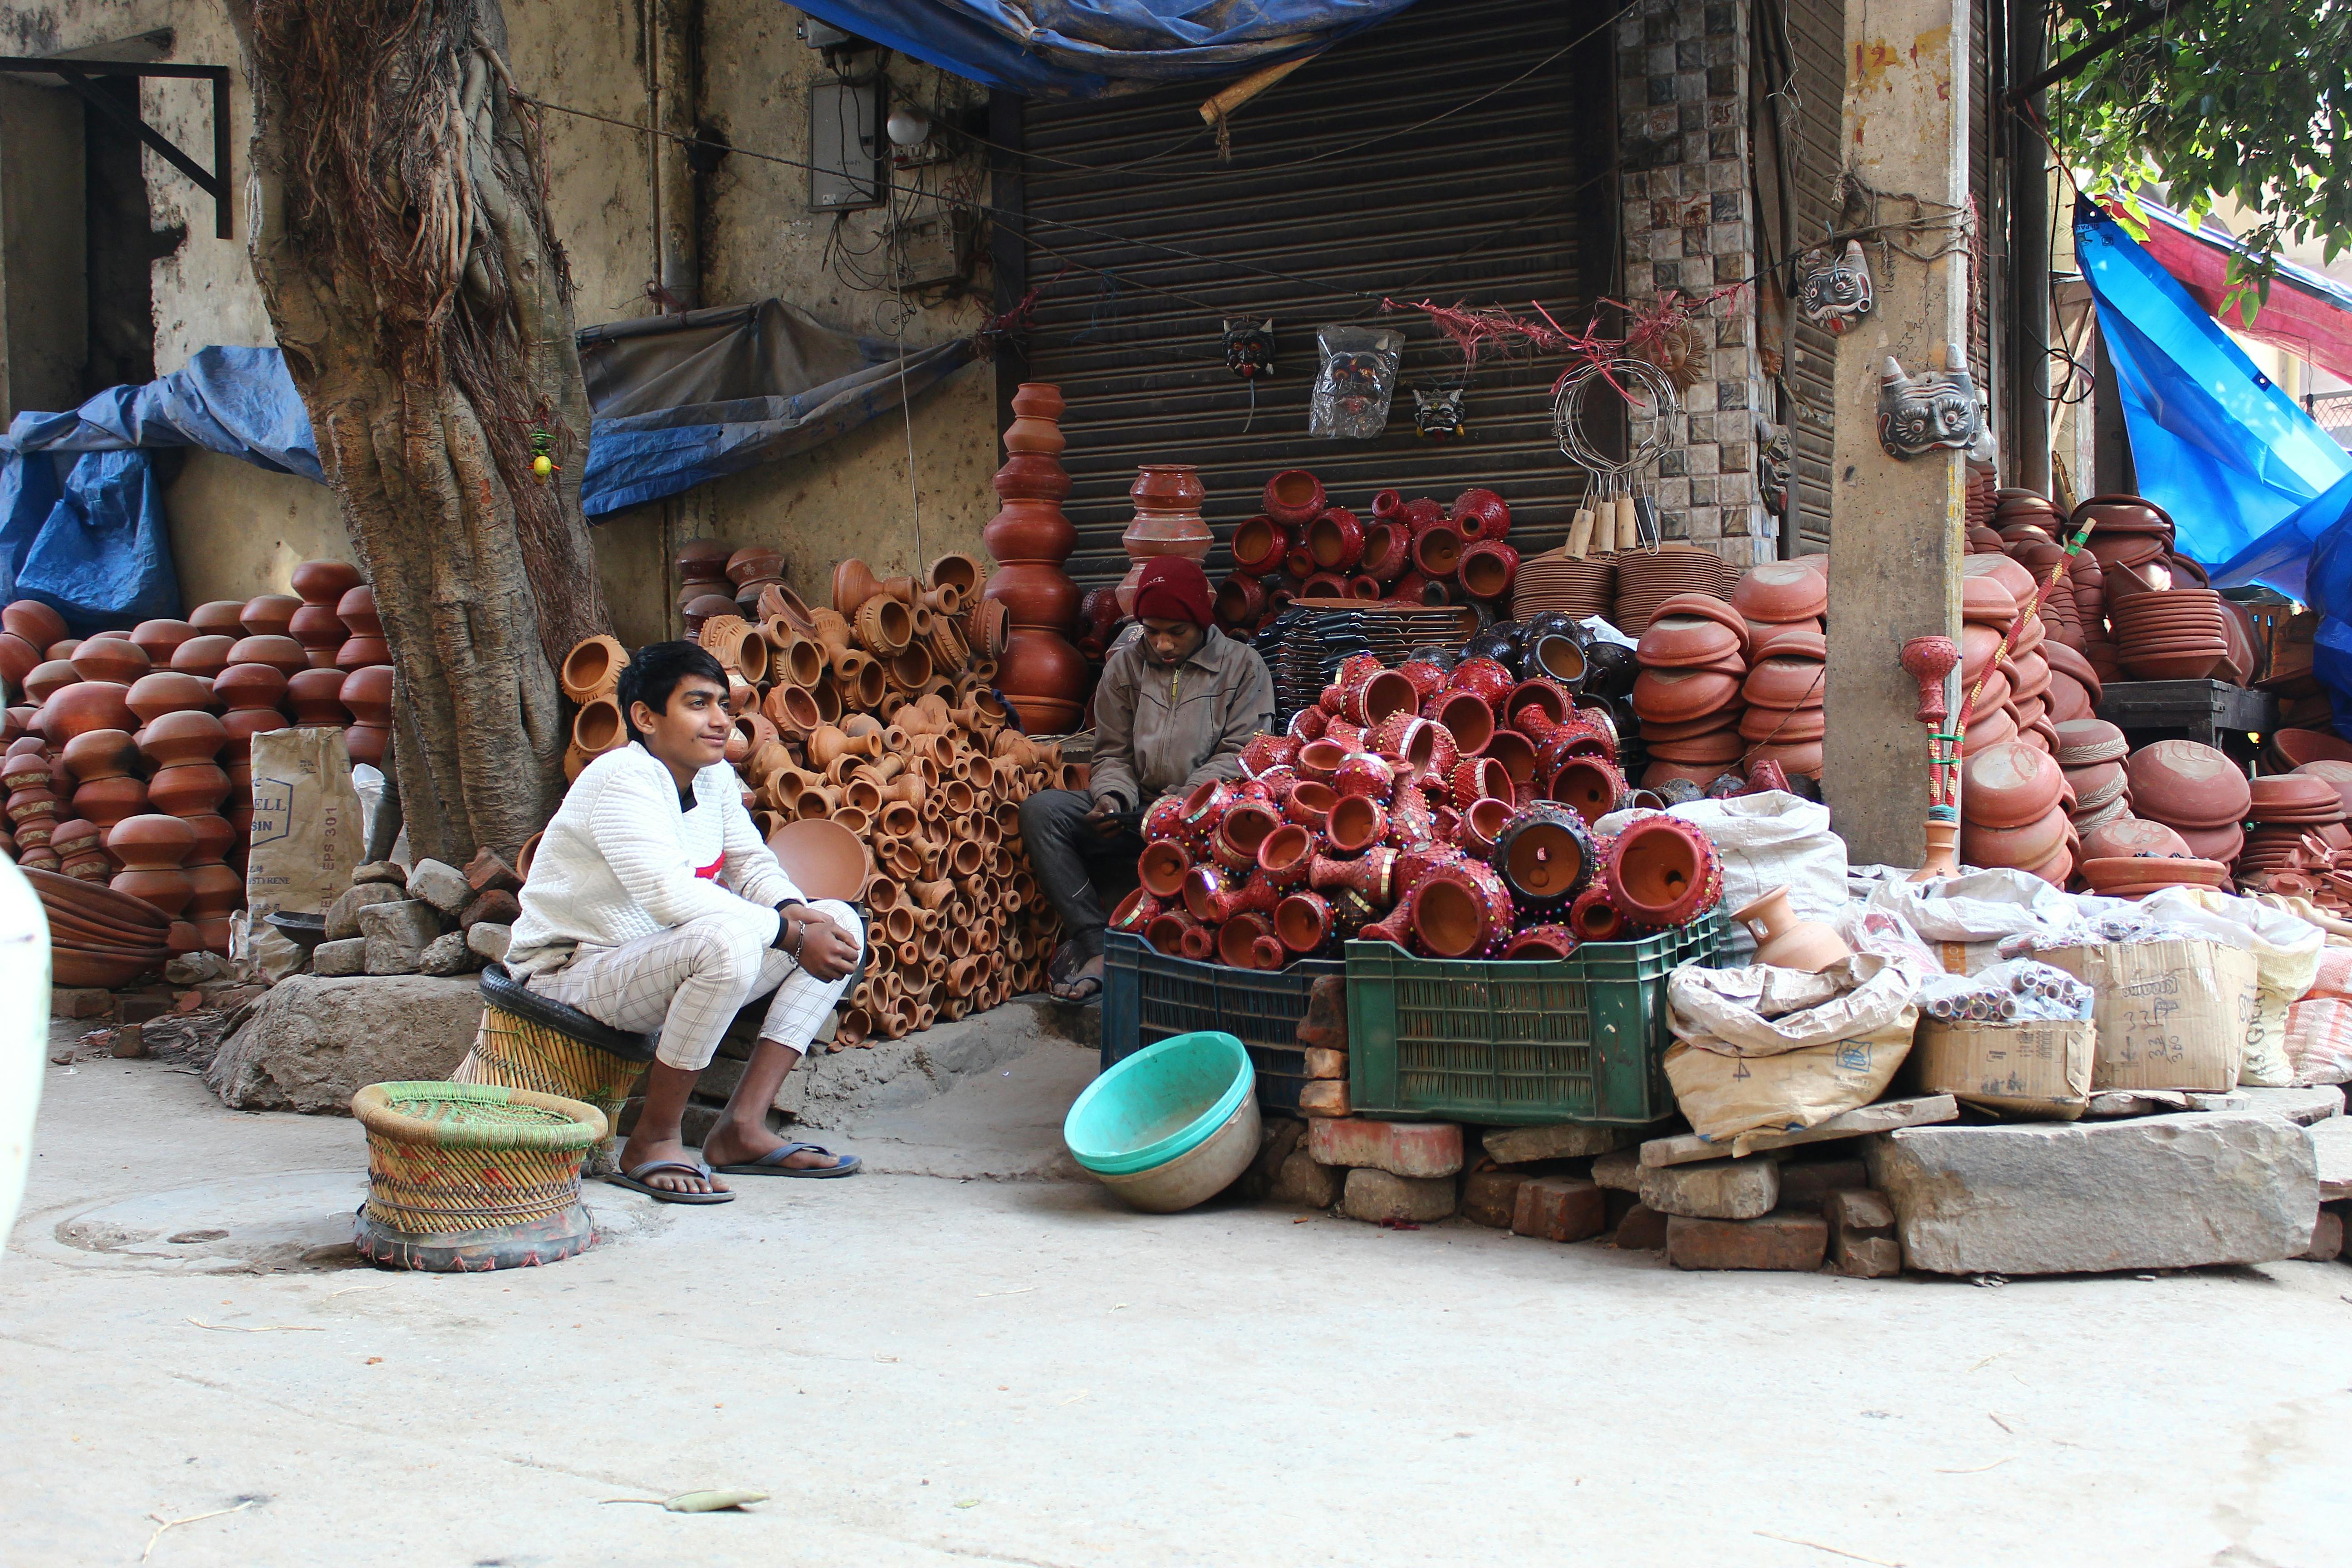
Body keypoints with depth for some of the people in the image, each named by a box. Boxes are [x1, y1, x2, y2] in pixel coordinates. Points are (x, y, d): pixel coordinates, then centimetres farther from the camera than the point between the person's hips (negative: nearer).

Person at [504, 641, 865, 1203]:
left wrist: (795, 910, -16)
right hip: (572, 975, -9)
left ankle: (743, 1126, -7)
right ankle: (653, 1142, -21)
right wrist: (792, 935, -29)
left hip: (668, 959, 9)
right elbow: (672, 895, -32)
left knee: (839, 924, -1)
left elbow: (752, 865, 8)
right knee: (727, 942, -38)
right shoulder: (622, 780, -21)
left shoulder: (715, 777, 6)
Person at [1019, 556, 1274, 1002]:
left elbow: (1241, 754, -4)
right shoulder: (1125, 665, 15)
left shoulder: (1241, 665, 6)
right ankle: (1095, 946, -27)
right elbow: (1113, 752, 14)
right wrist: (1112, 798, -9)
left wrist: (1183, 802, -18)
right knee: (1040, 810, -21)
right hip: (1138, 814, 4)